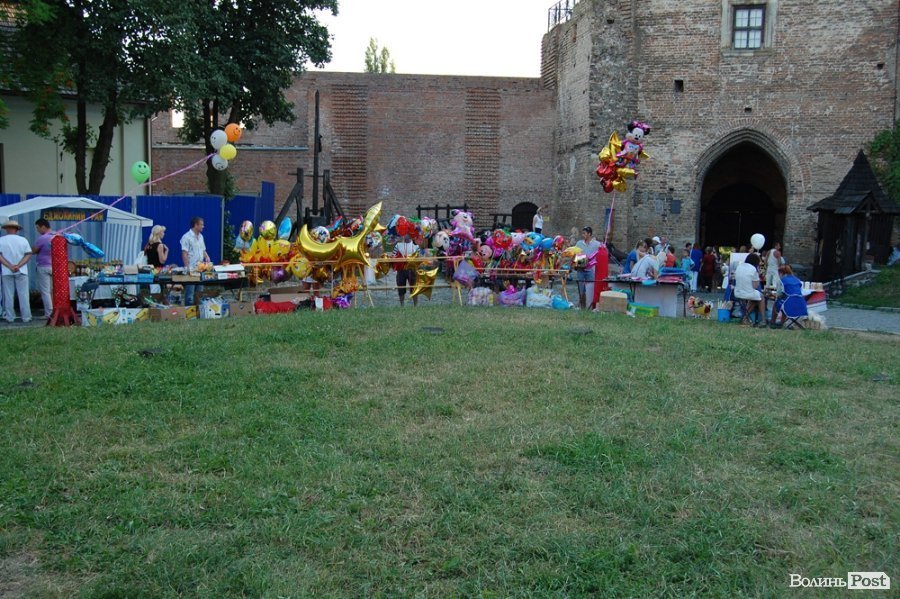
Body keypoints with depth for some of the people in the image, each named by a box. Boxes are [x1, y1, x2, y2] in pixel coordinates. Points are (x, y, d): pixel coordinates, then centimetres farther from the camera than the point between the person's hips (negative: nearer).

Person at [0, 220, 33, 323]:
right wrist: (18, 266, -12)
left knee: (8, 295, 7)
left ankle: (10, 317, 8)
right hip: (21, 272, 0)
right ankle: (26, 317, 1)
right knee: (23, 295, 3)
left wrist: (10, 266, -12)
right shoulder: (23, 240, 0)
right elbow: (28, 255, -6)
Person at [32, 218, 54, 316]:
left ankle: (49, 313, -6)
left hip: (43, 267, -7)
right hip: (55, 267, 7)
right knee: (53, 291, 13)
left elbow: (33, 251, -7)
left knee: (45, 291, -4)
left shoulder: (41, 238, -15)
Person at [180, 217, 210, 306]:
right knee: (190, 294, -4)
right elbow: (184, 253, -15)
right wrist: (187, 268, -20)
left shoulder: (200, 236, 14)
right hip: (191, 269, -8)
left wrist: (206, 256, 1)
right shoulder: (187, 237, -11)